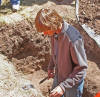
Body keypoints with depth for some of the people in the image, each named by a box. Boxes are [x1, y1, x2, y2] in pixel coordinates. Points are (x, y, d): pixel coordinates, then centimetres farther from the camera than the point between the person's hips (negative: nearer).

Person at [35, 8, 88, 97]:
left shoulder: (73, 39, -36)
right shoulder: (54, 31, -13)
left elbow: (82, 68, -28)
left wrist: (63, 86, -30)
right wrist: (51, 66, 16)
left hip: (73, 82, -7)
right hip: (58, 77, 7)